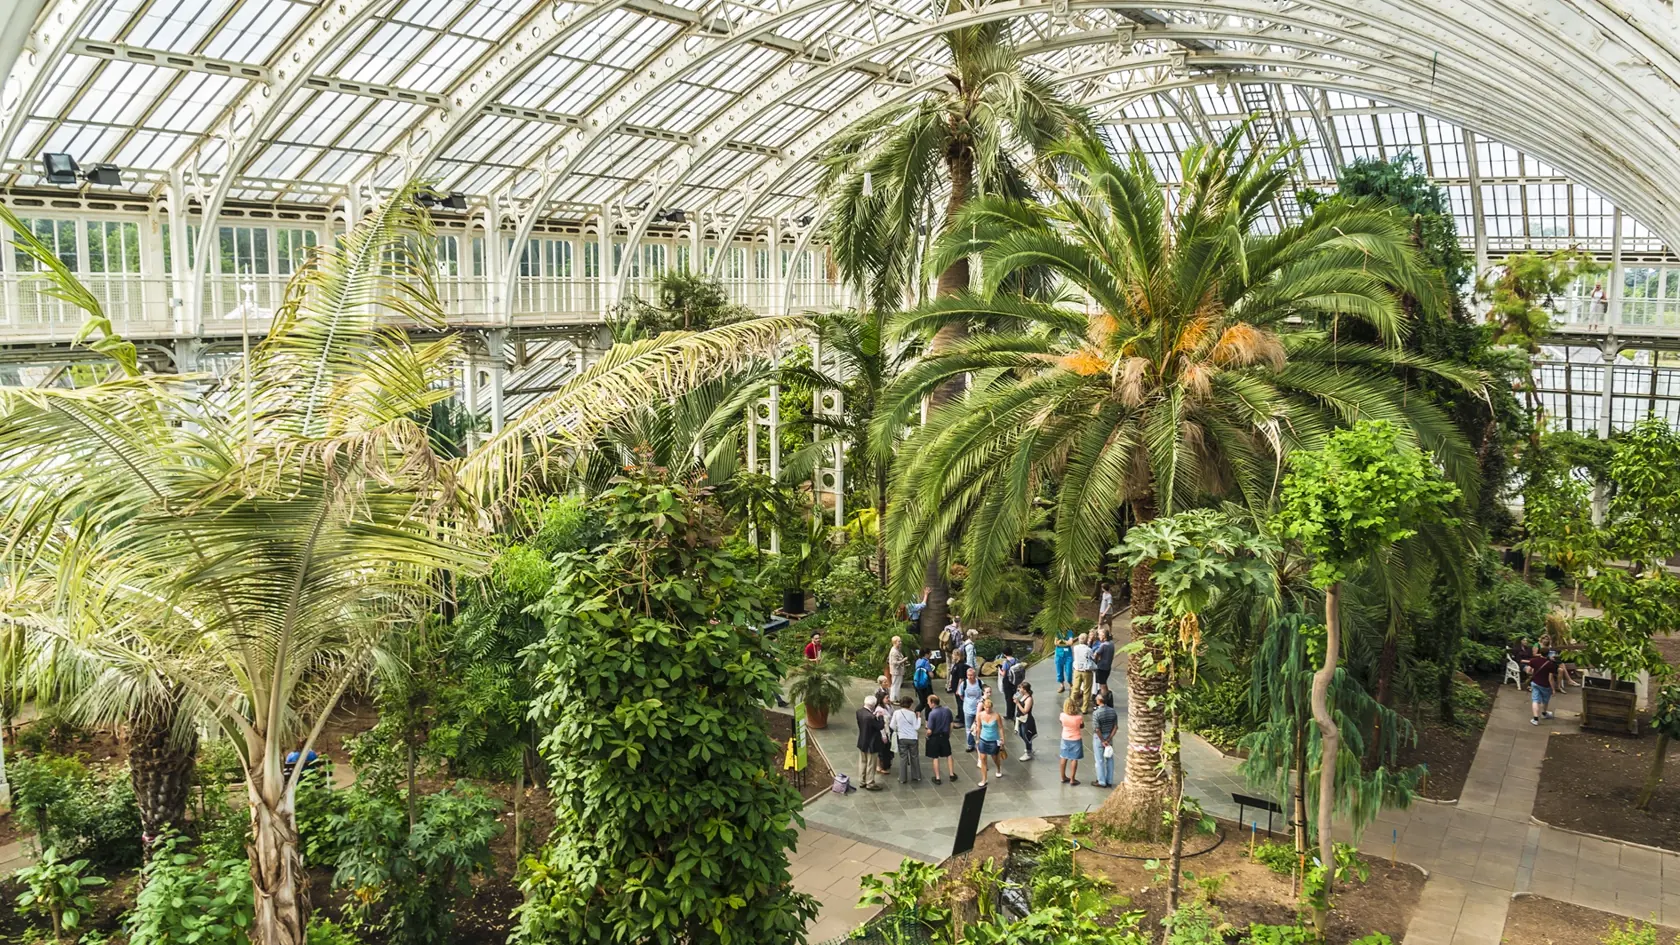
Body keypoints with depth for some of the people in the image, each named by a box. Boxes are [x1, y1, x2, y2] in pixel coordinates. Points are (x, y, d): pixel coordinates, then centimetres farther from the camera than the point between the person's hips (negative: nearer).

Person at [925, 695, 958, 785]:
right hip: (945, 736, 4)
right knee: (948, 756, 21)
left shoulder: (932, 713, -26)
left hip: (934, 737, -4)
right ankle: (952, 775, 29)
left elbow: (930, 731, -24)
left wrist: (927, 736, -3)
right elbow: (951, 724, 2)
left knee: (935, 758, 11)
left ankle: (937, 778, 19)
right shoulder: (947, 710, -9)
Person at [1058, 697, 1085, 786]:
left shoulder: (1063, 715, -20)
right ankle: (1072, 779, 17)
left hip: (1065, 739, 3)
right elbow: (1082, 727, -6)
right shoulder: (1079, 717, -26)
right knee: (1074, 759, 10)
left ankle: (1063, 777, 30)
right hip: (1076, 739, -3)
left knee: (1064, 758, 18)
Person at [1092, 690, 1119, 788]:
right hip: (1109, 737, 5)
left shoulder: (1096, 713, -23)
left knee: (1100, 761, 8)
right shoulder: (1113, 711, -6)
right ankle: (1109, 781, 25)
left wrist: (1103, 741, -13)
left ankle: (1102, 782, 18)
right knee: (1109, 759, 16)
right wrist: (1108, 739, -6)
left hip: (1098, 738, -5)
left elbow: (1097, 730, -23)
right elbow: (1116, 727, -6)